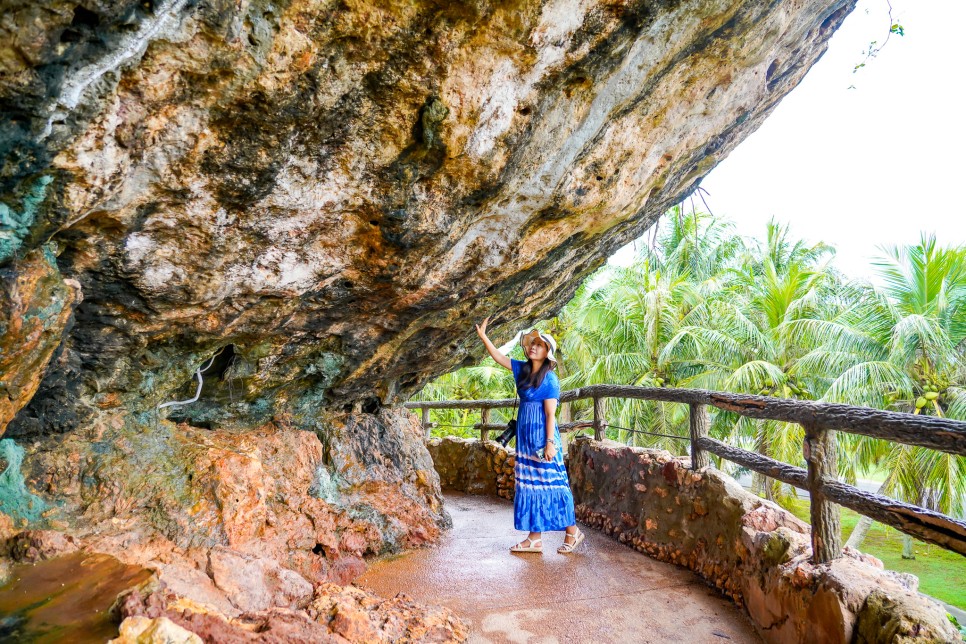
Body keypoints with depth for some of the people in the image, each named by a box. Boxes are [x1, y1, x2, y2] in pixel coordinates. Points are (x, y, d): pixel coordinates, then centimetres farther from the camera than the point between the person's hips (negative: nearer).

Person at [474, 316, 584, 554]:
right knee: (529, 484, 9)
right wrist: (482, 335, 5)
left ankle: (572, 531, 16)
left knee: (549, 483, -1)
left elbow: (551, 414, -14)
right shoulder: (523, 369, 7)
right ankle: (535, 539, 17)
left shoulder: (549, 379, -12)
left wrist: (550, 442, -17)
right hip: (525, 436, 8)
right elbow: (498, 357, 12)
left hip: (542, 436, -8)